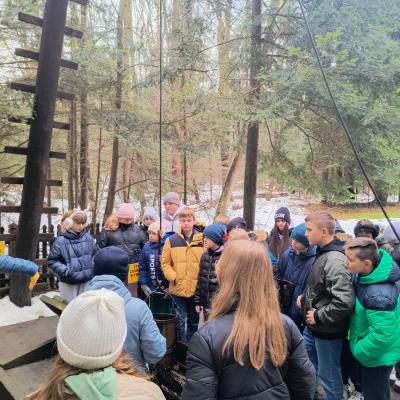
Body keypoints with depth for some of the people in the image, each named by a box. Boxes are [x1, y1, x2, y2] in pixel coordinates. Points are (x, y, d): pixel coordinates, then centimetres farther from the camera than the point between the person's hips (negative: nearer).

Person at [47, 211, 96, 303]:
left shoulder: (88, 238, 0)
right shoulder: (61, 241, -12)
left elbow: (95, 255, 14)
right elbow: (52, 261, -7)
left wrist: (93, 267, 0)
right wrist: (65, 270, -19)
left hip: (87, 281, 3)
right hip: (68, 283, -3)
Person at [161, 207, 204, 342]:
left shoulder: (202, 240, -1)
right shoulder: (171, 240, 0)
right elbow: (165, 262, 2)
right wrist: (173, 277, -10)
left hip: (197, 288, 1)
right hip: (178, 288, -1)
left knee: (194, 320, 16)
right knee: (180, 319, 11)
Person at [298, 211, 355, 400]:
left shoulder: (335, 260, -26)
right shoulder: (322, 253, 4)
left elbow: (345, 302, -33)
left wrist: (319, 316, -21)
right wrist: (305, 297, 4)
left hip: (327, 330, -9)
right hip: (313, 327, 10)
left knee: (328, 375, 10)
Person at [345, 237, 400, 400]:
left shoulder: (378, 295, -39)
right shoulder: (366, 273, -12)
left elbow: (382, 335, -31)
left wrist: (358, 350, -16)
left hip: (377, 354, -8)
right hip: (369, 347, 8)